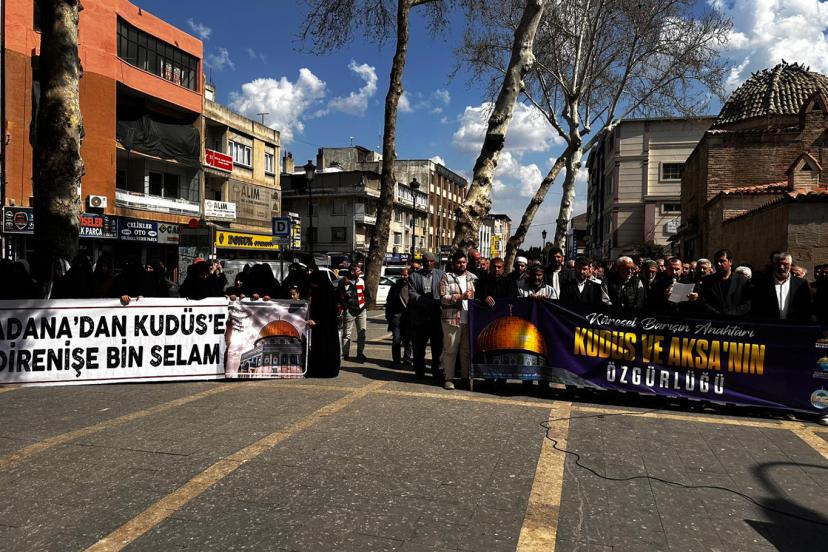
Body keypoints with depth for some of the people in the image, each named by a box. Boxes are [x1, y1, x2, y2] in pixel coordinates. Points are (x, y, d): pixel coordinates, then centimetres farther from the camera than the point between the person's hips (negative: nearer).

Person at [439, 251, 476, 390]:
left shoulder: (471, 277, 14)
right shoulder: (446, 277, 1)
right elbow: (443, 298, -9)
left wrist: (473, 296, -1)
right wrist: (460, 297, -19)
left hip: (469, 319, 4)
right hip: (452, 319, -4)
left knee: (467, 350, 10)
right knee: (450, 350, 0)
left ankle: (465, 377, 21)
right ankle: (449, 378, 8)